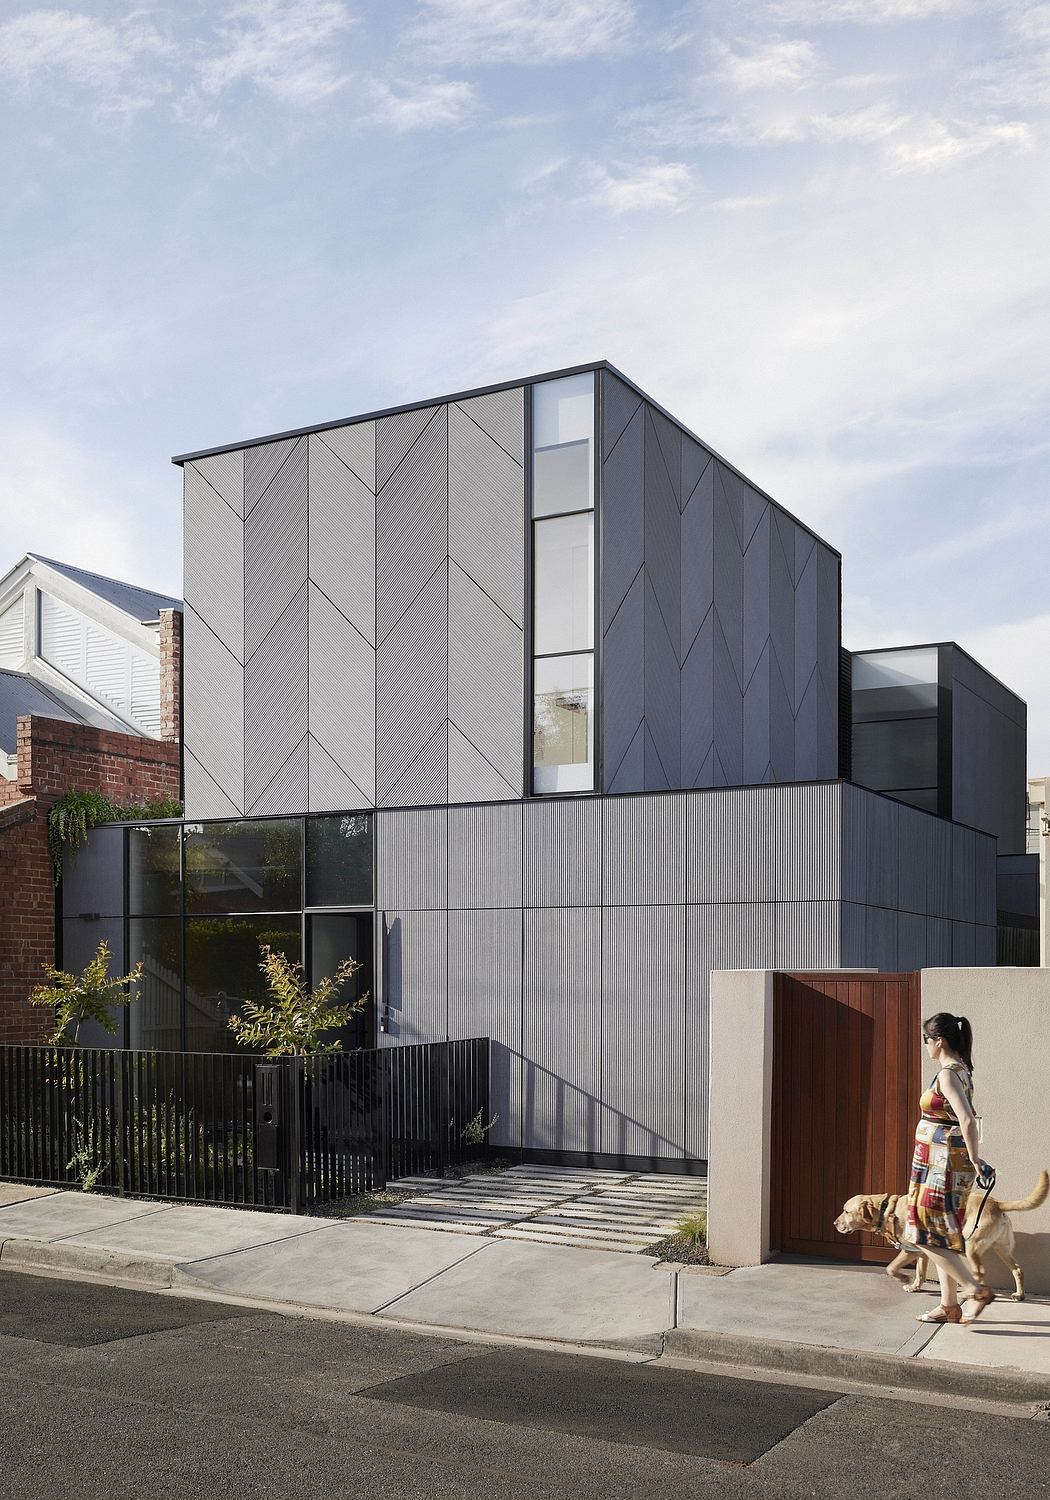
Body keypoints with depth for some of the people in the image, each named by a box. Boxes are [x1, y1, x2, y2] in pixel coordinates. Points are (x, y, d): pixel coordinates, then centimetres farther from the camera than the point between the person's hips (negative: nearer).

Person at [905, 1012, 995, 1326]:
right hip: (944, 1163, 10)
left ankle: (976, 1291, -1)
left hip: (942, 1162, -10)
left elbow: (967, 1120, -27)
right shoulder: (960, 1069, 11)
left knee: (926, 1235, -4)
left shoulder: (948, 1073, -19)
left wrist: (974, 1160, -18)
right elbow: (966, 1118, 17)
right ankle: (949, 1306, 20)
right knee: (941, 1236, 14)